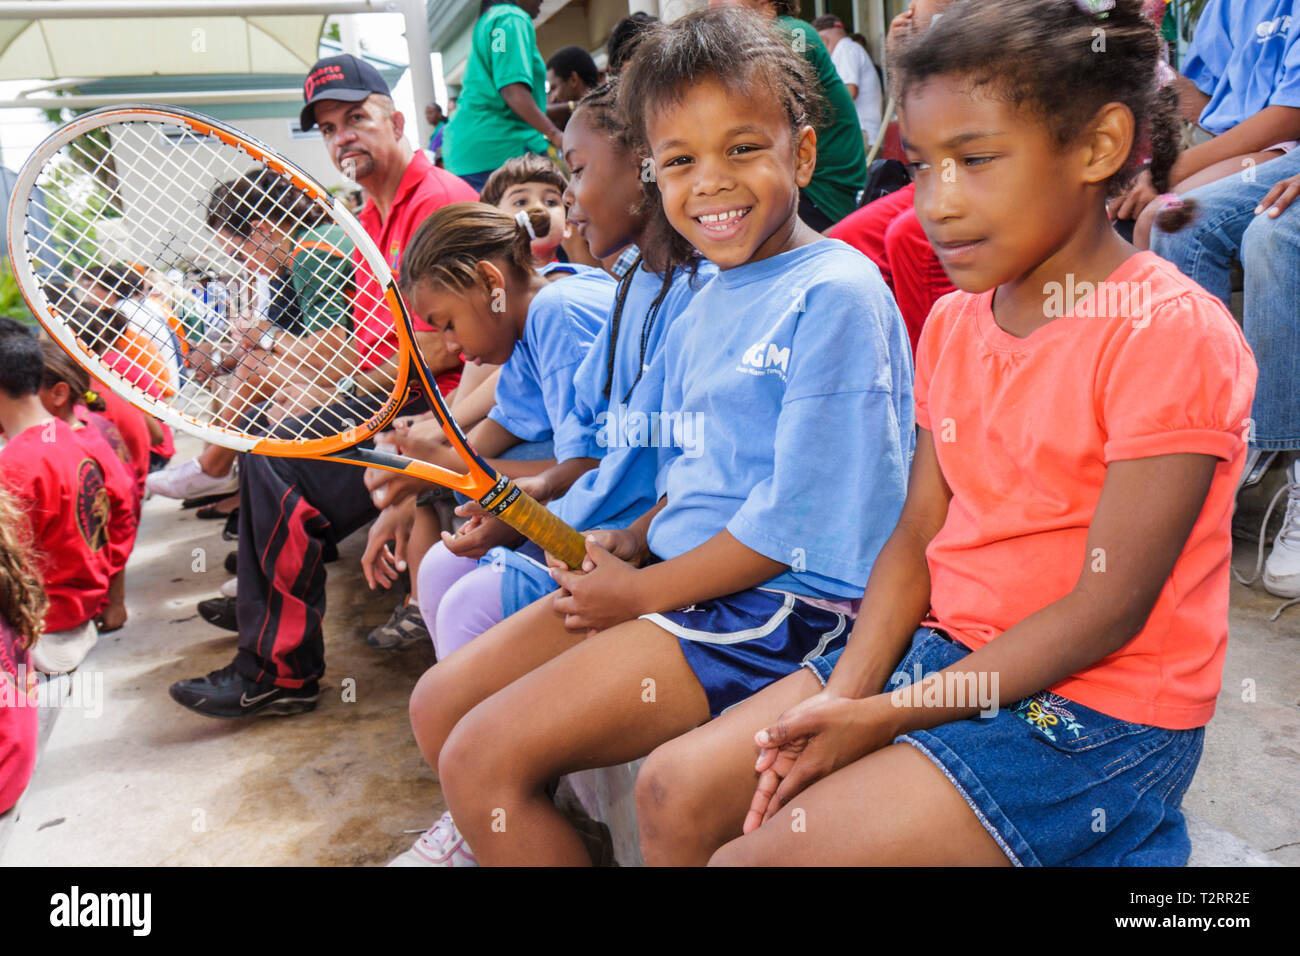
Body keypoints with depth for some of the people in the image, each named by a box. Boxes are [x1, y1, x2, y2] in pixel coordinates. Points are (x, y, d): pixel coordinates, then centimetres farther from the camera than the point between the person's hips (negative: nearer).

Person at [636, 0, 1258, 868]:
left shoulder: (1170, 331, -17)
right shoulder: (952, 322, 7)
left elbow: (1108, 607, -18)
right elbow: (917, 537, 6)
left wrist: (885, 716, -18)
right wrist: (845, 696, -9)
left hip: (1098, 706, -7)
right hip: (945, 649, 7)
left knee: (755, 855, -18)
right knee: (674, 791, 0)